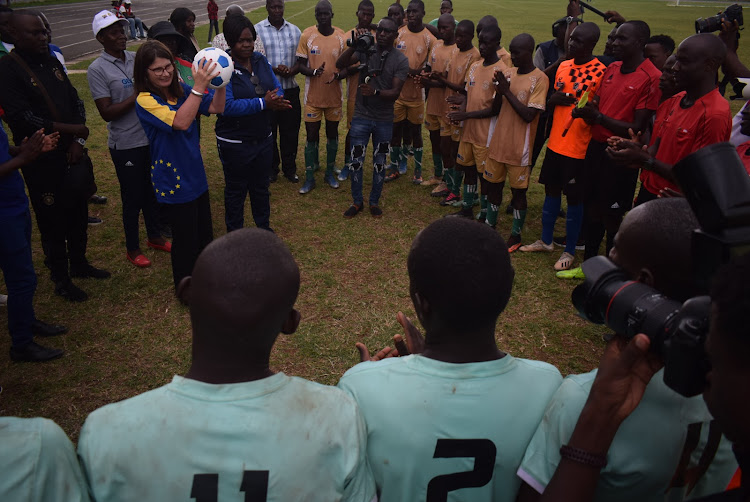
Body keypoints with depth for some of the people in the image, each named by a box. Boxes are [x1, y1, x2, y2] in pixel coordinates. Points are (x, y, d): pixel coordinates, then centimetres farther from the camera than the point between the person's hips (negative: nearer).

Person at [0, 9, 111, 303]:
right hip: (42, 161, -6)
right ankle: (61, 280, 19)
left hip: (70, 153, 7)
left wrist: (79, 140, -2)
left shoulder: (51, 61, 10)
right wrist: (70, 129, -16)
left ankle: (79, 264, 36)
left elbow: (75, 101, 11)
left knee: (79, 210, 16)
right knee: (53, 219, 3)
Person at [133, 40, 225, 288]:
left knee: (205, 234, 20)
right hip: (173, 181, -7)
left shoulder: (180, 90, 1)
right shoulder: (145, 101, -18)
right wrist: (199, 87, -36)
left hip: (195, 175, 7)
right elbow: (180, 122, -33)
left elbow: (216, 107, -1)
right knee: (186, 240, 7)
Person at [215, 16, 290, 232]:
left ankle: (264, 227, 39)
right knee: (236, 190, 11)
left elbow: (277, 89, 3)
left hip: (263, 139, 6)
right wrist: (263, 103, -29)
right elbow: (226, 105, -27)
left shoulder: (260, 61, 3)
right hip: (235, 143, -6)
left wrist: (276, 99, -23)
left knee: (261, 187, 21)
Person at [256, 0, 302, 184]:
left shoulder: (294, 30, 9)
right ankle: (271, 169, 21)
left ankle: (290, 169, 22)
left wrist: (292, 70, -13)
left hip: (290, 89, 2)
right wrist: (275, 69, -20)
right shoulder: (258, 30, -2)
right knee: (269, 131, 6)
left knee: (290, 131, 7)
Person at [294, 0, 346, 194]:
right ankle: (309, 178, 14)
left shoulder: (341, 37, -3)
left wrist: (338, 75, -20)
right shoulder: (307, 35, -7)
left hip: (334, 95, 2)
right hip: (313, 96, -1)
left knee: (332, 134, 12)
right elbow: (300, 65, -4)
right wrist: (314, 72, -25)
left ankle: (330, 172, 29)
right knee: (311, 136, 2)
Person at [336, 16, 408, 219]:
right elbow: (340, 64, -14)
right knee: (356, 161, 4)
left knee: (380, 163, 11)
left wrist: (375, 92, -32)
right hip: (361, 117, 0)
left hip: (384, 120, 0)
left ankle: (374, 201, 28)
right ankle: (357, 201, 22)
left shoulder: (400, 60, -7)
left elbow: (395, 93, -14)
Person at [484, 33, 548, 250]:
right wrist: (499, 89, -11)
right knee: (493, 185, 15)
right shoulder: (508, 73, 6)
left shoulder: (539, 79, -12)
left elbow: (528, 115, -19)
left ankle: (516, 235, 20)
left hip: (519, 147, -6)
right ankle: (490, 226, 32)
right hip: (498, 142, 6)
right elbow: (496, 107, 9)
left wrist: (507, 91, -17)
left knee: (518, 191, 6)